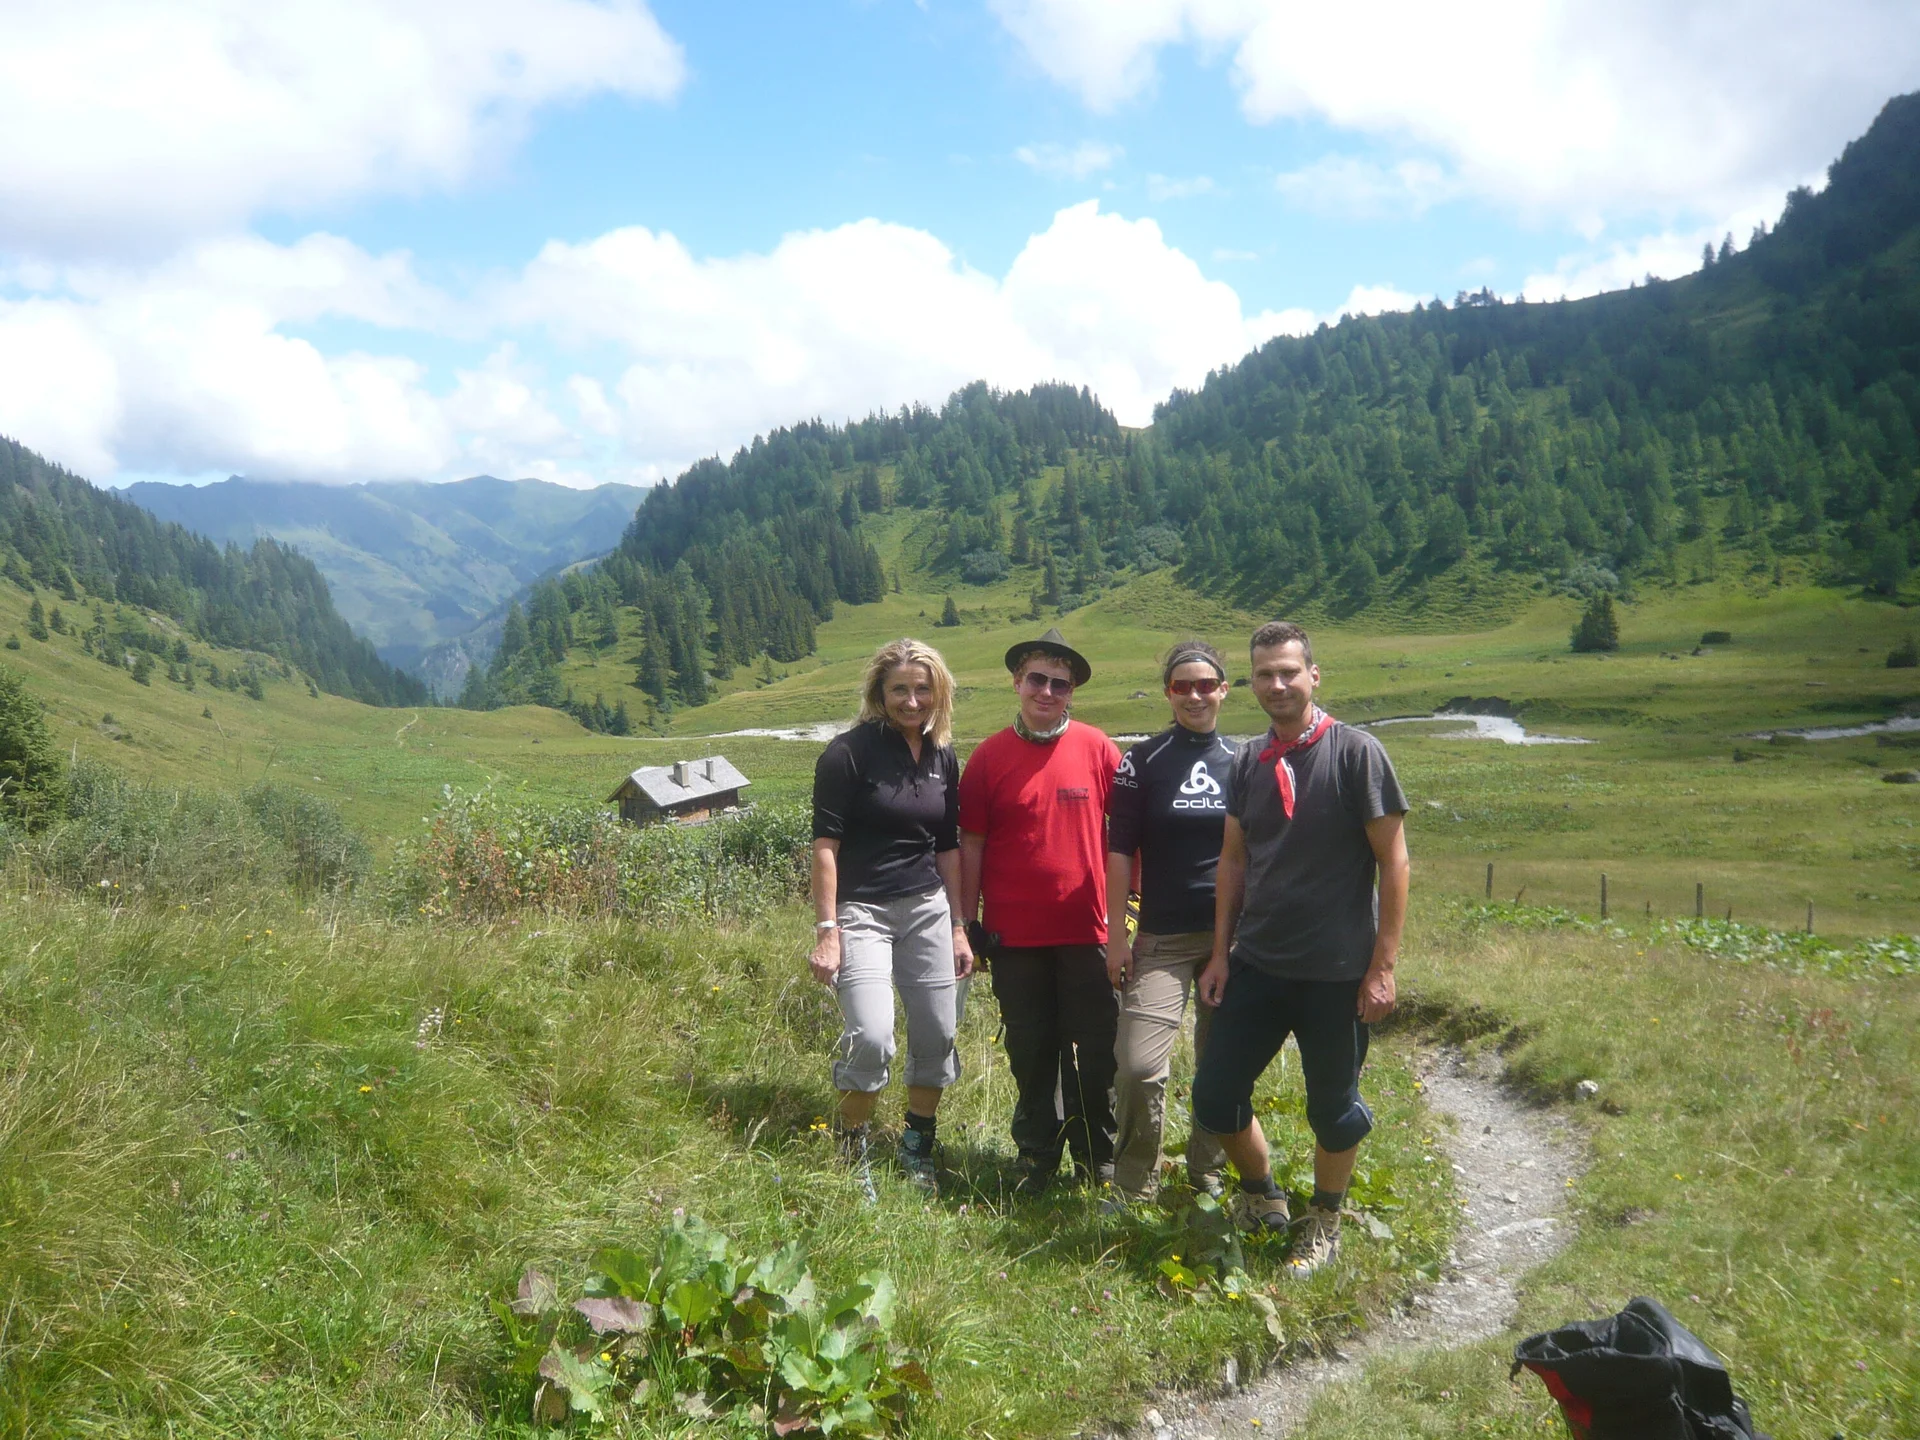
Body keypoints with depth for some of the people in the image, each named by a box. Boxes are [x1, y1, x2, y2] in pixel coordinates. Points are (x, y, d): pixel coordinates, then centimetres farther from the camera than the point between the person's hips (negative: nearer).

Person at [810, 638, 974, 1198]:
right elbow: (825, 845, -11)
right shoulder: (848, 753, -10)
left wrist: (958, 926, 12)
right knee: (871, 1037, -17)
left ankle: (917, 1146, 29)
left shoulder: (942, 758, 8)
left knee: (938, 1035, 7)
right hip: (862, 912, -5)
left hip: (927, 910, 6)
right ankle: (852, 1151, 8)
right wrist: (826, 930, -14)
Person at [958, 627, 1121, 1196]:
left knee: (1094, 1054, 6)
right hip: (1015, 933, 1)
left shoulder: (1097, 748, -1)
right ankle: (1036, 1159, 28)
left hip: (1086, 929, 0)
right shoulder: (989, 757, -1)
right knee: (1031, 1054, 12)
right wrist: (968, 921, 2)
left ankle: (1098, 1160, 24)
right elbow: (971, 843, 3)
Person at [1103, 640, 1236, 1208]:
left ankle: (1209, 1173, 28)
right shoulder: (1142, 761, 1)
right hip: (1163, 938, -2)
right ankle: (1133, 1185, 7)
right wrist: (1116, 935, -4)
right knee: (1139, 1064, -11)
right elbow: (1119, 854, 0)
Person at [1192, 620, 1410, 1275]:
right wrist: (1221, 951, 8)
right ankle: (1262, 1197, 32)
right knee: (1214, 1095, 7)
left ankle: (1324, 1221, 34)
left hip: (1336, 973, -4)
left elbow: (1394, 862, -9)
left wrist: (1383, 964, -12)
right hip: (1257, 964, 5)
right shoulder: (1247, 762, 5)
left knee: (1334, 1107, 10)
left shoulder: (1355, 752, -10)